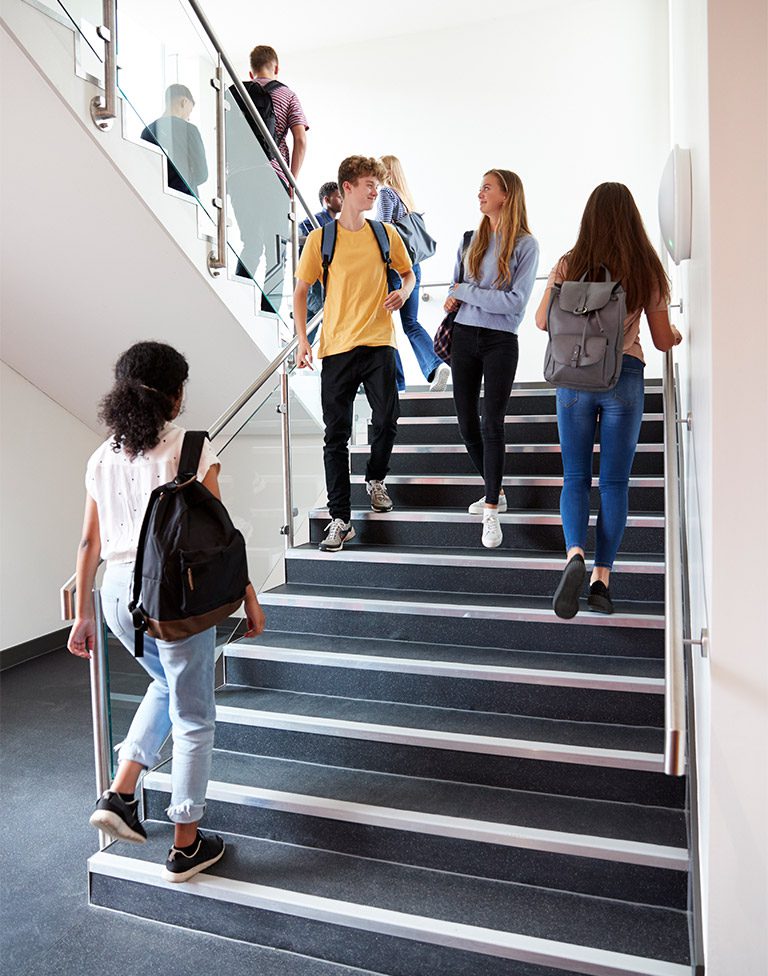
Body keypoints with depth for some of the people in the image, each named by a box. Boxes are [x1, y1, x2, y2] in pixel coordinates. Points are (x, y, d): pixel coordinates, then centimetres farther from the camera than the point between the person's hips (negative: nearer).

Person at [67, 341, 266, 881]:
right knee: (193, 717, 11)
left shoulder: (102, 458, 8)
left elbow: (90, 543, 10)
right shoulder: (190, 448, -9)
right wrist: (249, 596, -1)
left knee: (166, 685, 32)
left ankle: (120, 793, 25)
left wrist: (84, 614, 17)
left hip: (117, 592, 6)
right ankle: (186, 846, 25)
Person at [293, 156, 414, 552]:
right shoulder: (321, 238, 2)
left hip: (378, 344, 2)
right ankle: (341, 520, 5)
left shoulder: (386, 234, 8)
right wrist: (302, 340, -4)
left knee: (386, 422, 0)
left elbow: (408, 273, 21)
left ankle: (376, 478, 32)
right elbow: (300, 291, 6)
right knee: (336, 435, -1)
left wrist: (403, 291, -2)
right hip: (337, 348, -2)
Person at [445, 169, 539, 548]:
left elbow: (515, 302, -13)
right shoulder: (472, 239, 11)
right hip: (464, 336, 6)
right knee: (467, 424, 8)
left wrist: (466, 292, -10)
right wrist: (453, 298, -3)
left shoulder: (525, 244, -4)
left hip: (500, 342, -5)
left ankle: (491, 511, 0)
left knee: (491, 424, -9)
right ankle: (494, 492, 27)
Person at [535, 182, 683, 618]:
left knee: (575, 477, 8)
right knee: (615, 481, 6)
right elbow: (663, 340, 5)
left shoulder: (569, 264, -1)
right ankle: (602, 577, 5)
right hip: (625, 377, 0)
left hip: (574, 377, 0)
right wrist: (677, 335, 29)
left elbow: (543, 322, 3)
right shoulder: (647, 269, 1)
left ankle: (575, 554, -17)